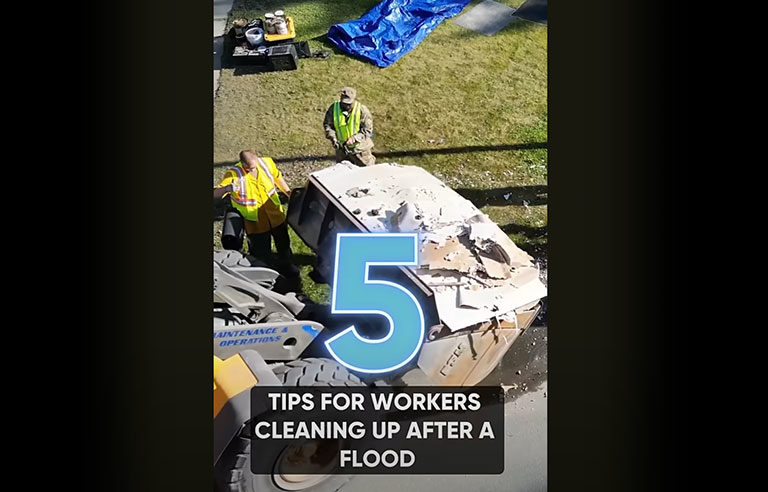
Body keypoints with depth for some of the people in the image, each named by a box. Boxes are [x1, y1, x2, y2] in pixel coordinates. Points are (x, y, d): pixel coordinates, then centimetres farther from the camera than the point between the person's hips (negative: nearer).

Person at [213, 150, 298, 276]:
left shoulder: (267, 162, -13)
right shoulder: (233, 175, -26)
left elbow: (278, 177, 7)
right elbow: (215, 194, -31)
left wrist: (289, 194, 8)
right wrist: (228, 188, -51)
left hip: (276, 215, 4)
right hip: (255, 222, -4)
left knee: (284, 243, 26)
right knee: (261, 254, 9)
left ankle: (287, 264, 56)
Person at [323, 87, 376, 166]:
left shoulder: (362, 110, -16)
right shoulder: (334, 108, -8)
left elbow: (367, 129, -16)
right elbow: (327, 124, -1)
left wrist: (354, 138, -28)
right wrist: (333, 138, -18)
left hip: (359, 147, -3)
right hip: (341, 148, 3)